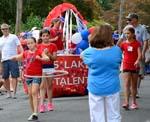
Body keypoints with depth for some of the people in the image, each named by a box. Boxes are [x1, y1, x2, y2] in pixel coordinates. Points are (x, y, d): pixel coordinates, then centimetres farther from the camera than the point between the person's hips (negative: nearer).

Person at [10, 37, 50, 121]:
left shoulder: (39, 52, -5)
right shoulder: (26, 53, 10)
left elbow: (47, 58, -18)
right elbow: (16, 58, 21)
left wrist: (40, 58, -36)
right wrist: (13, 58, -2)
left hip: (37, 76, -5)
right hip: (28, 76, 5)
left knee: (34, 93, -16)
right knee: (30, 94, 6)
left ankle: (35, 113, -21)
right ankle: (33, 112, 16)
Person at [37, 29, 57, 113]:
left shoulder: (53, 46, 3)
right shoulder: (39, 46, 4)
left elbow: (54, 58, -2)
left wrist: (48, 53, -16)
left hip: (50, 67, 1)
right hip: (41, 68, -1)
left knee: (49, 86, 8)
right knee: (42, 86, -7)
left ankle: (50, 103, 19)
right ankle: (42, 104, -11)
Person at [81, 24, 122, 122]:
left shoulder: (90, 52, -10)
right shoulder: (116, 50, -9)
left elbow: (82, 55, 12)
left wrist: (90, 45, 24)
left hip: (95, 89, 0)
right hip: (112, 88, 0)